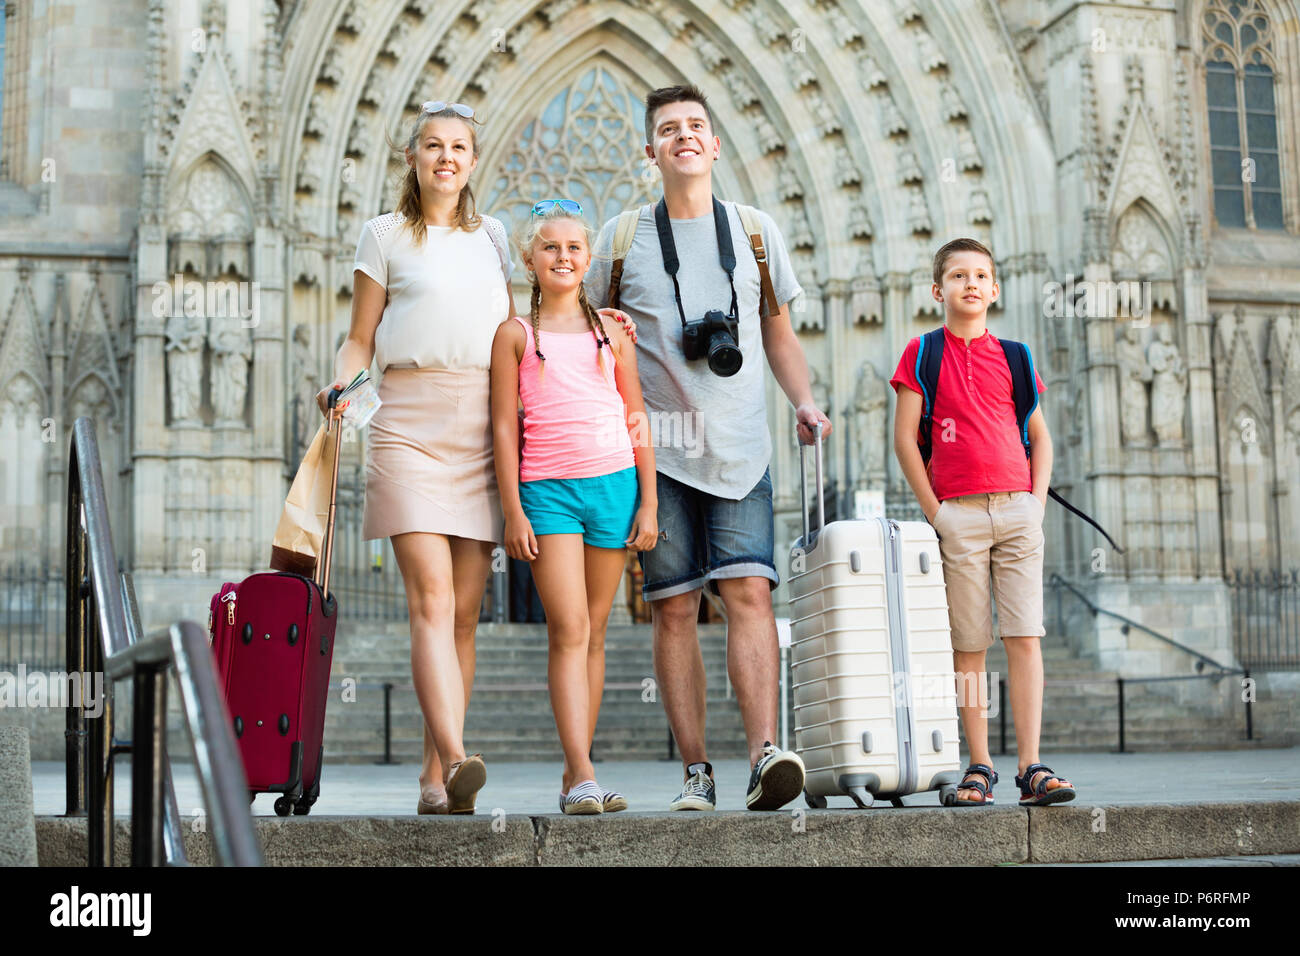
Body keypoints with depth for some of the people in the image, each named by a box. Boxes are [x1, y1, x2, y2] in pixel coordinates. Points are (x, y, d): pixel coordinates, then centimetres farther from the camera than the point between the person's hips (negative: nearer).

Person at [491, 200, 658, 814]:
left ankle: (572, 776, 10)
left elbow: (637, 421, 12)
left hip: (613, 484, 2)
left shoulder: (612, 330, 12)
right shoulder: (516, 335, 7)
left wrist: (648, 504, 6)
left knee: (593, 633, 4)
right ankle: (583, 775, -17)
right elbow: (505, 426, 4)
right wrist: (512, 510, -3)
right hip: (547, 488, -2)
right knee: (568, 631, -12)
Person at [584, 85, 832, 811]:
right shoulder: (622, 239, 8)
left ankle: (764, 756, -20)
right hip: (657, 446, 0)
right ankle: (696, 772, 5)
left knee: (750, 591, -14)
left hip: (740, 446, 0)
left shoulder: (756, 231, 12)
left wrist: (805, 401, 3)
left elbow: (779, 333, 19)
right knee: (674, 607, 0)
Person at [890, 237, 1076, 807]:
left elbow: (1039, 436, 16)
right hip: (957, 514, -2)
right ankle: (979, 767, 8)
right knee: (968, 646, 1)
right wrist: (934, 511, -5)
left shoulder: (1012, 356, 12)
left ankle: (1031, 767, -5)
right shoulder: (922, 353, 5)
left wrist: (1037, 503, 3)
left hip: (1017, 508, 2)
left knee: (1025, 637, -5)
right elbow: (904, 438, 1)